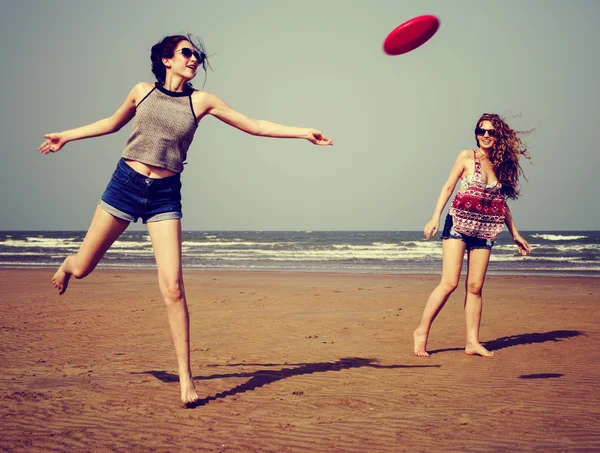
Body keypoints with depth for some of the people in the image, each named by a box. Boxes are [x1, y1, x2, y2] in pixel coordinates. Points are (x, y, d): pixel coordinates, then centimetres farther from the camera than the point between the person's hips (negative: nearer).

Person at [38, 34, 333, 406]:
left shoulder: (201, 101, 4)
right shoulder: (142, 92, 6)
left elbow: (254, 126, 5)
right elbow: (112, 123, 23)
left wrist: (303, 132, -1)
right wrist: (66, 136, 30)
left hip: (166, 195, -1)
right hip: (127, 182, 1)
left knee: (173, 287, -11)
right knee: (82, 268, 8)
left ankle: (186, 376, -2)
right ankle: (67, 264, 49)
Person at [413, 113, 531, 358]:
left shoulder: (501, 165, 11)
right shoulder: (467, 157, 0)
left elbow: (502, 202, 17)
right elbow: (448, 187, 0)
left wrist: (515, 234, 18)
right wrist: (436, 217, -11)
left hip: (484, 231, 4)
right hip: (459, 224, -4)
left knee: (475, 287, 3)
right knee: (450, 282, -11)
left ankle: (472, 342, 7)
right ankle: (422, 332, -3)